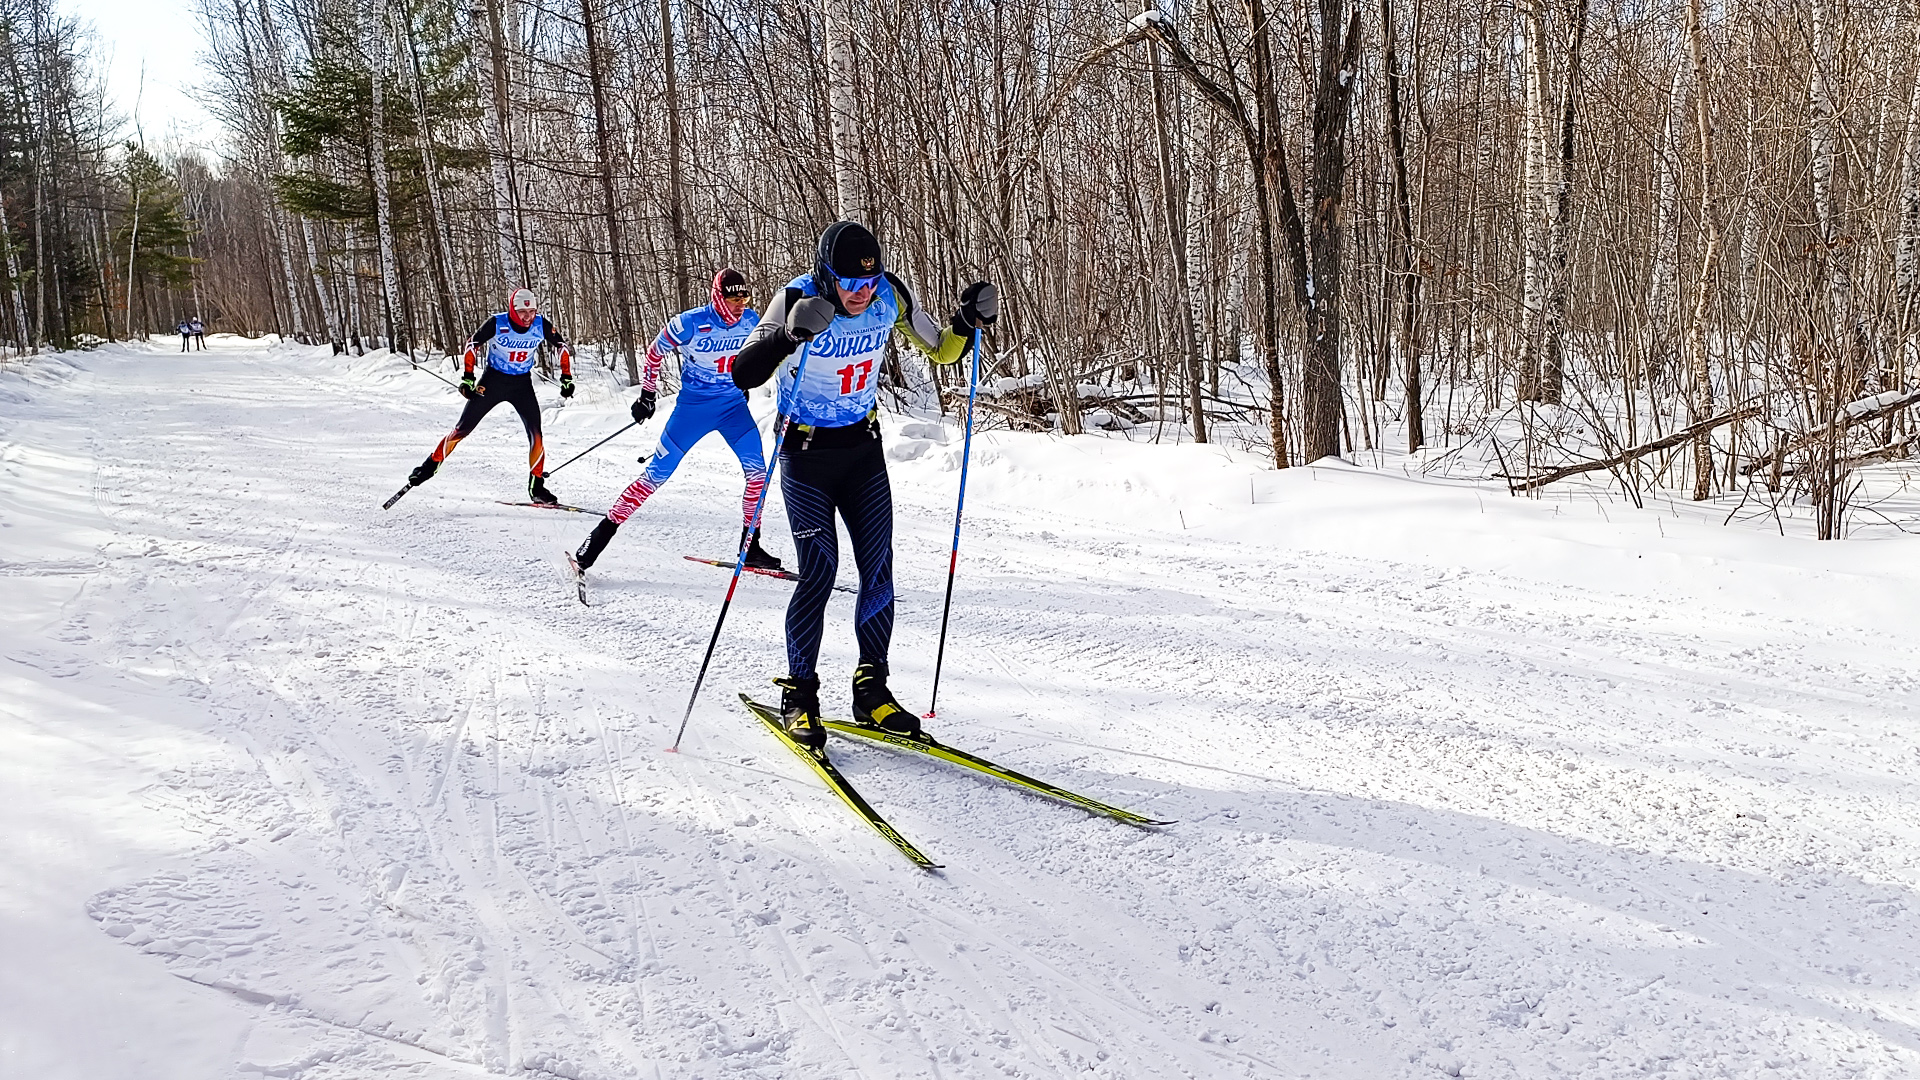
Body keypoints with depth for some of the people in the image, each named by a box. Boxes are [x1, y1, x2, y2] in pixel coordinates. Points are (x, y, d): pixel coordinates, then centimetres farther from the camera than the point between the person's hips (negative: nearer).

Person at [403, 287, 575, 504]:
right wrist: (467, 378, -13)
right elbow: (472, 345, -8)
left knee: (536, 434, -10)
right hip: (493, 380, -1)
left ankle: (536, 487, 0)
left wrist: (566, 379, -4)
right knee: (463, 429, -1)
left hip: (522, 384, 2)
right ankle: (431, 465, 16)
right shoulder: (497, 323, -20)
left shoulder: (542, 325, -14)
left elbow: (562, 347, 1)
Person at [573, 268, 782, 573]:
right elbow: (655, 353, -2)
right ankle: (604, 531, 10)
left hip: (734, 406, 4)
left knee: (757, 469, -11)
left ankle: (750, 545, 3)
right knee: (656, 475, -2)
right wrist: (647, 393, 4)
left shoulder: (751, 320, -7)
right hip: (693, 407, -4)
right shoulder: (689, 324, -19)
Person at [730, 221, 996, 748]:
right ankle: (799, 694, 4)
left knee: (878, 568, 0)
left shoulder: (892, 298, -11)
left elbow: (941, 350, 4)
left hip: (864, 450, 4)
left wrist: (968, 322, -16)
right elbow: (743, 375, -30)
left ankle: (871, 690, 14)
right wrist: (789, 336, -46)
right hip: (806, 453, -4)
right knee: (819, 571, -11)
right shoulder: (796, 301, -21)